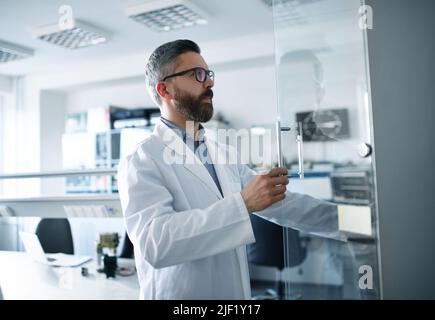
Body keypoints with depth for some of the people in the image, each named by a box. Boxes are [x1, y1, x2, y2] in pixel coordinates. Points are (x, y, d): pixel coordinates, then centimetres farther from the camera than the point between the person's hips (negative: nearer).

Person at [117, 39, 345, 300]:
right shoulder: (141, 162, -15)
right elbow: (155, 241, -29)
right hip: (180, 294, -6)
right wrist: (242, 202, -32)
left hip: (238, 292, 7)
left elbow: (281, 203, 7)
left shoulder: (225, 155, 5)